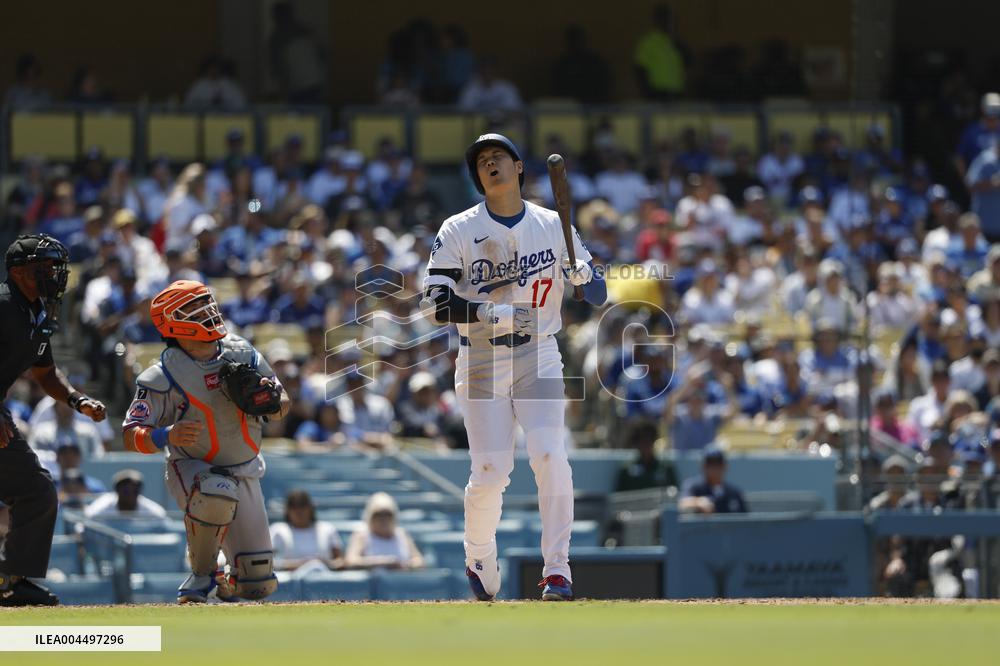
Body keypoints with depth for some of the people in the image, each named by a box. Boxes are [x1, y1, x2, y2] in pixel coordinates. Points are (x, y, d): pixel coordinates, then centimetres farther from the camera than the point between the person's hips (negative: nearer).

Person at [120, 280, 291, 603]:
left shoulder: (243, 354, -4)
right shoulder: (164, 376, -18)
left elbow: (283, 404, 6)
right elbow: (131, 438, -20)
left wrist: (271, 402, -18)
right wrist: (166, 436, -40)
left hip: (244, 474, 4)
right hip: (191, 467, -4)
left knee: (259, 584, 1)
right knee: (217, 493, -42)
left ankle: (226, 580, 38)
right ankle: (201, 574, -19)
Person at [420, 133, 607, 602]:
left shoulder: (552, 226, 4)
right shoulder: (458, 232, -1)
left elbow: (599, 297, 6)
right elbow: (436, 304, -9)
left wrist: (582, 274, -17)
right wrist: (496, 314, -23)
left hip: (538, 357, 1)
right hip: (480, 362, -1)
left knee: (550, 455, -18)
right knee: (490, 474, -6)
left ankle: (557, 568, -12)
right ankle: (479, 562, 20)